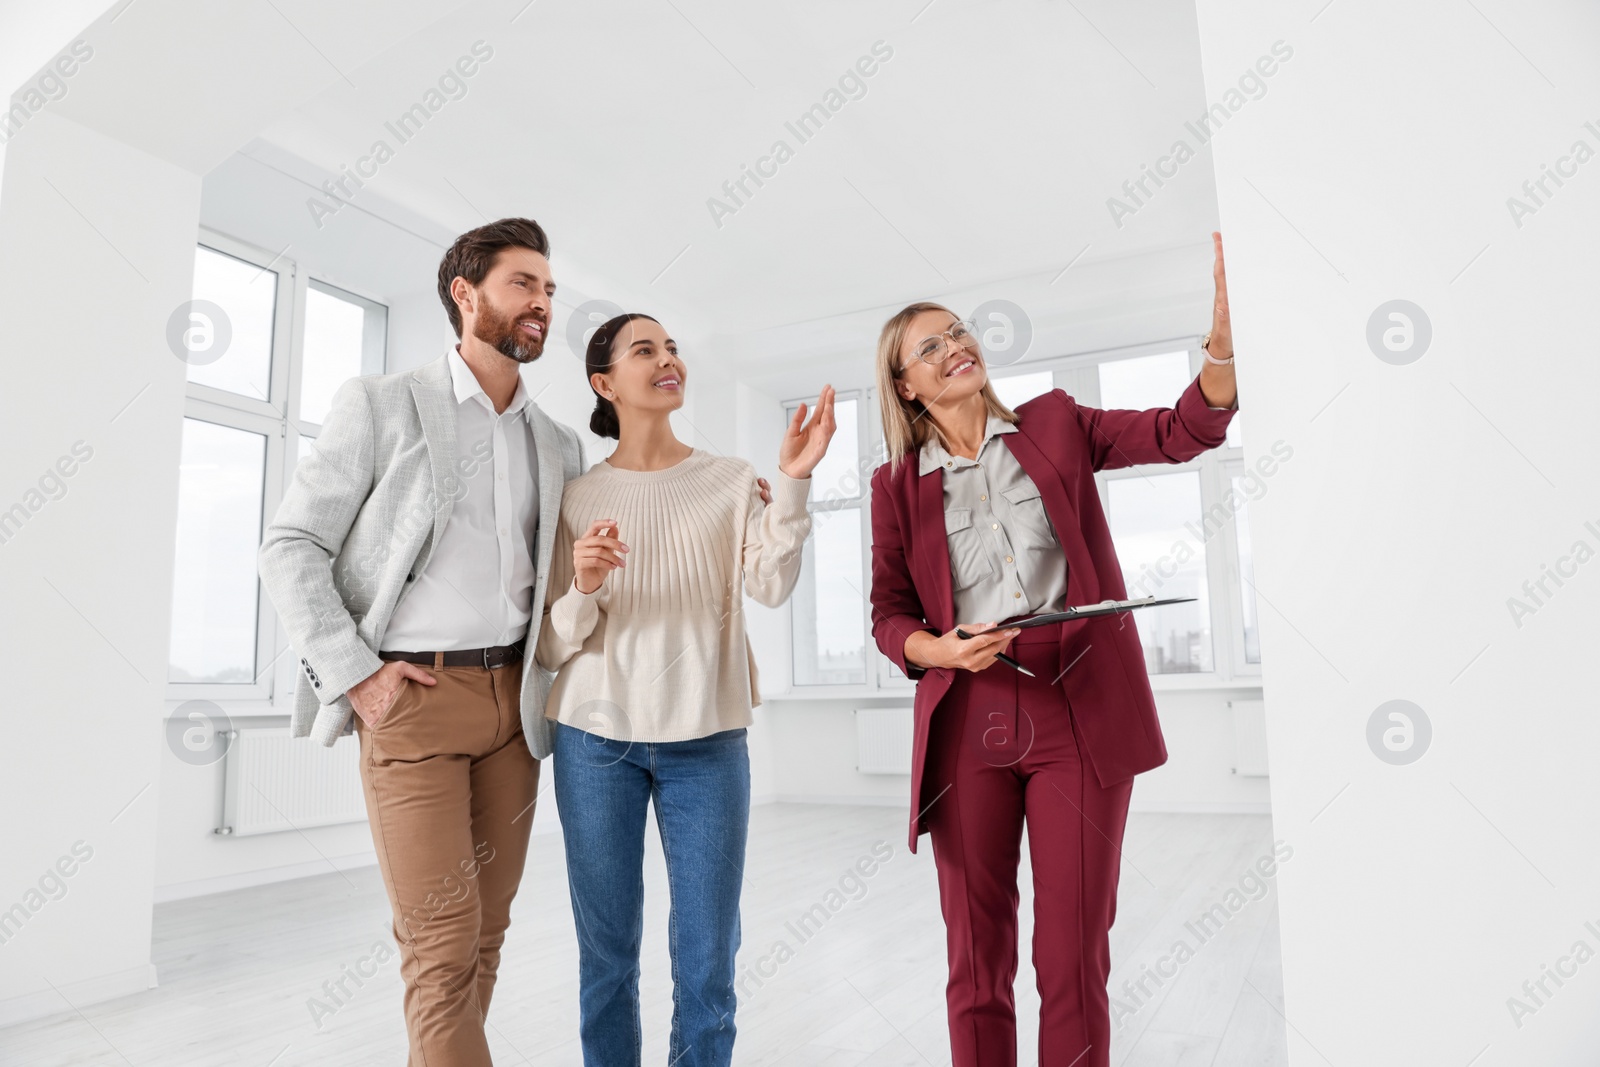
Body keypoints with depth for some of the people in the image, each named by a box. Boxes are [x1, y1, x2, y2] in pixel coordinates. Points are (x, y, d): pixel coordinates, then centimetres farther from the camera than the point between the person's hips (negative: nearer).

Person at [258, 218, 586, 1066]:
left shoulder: (557, 446, 12)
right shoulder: (381, 404, 0)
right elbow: (290, 547, -3)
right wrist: (355, 675, -11)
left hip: (514, 701, 5)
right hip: (411, 698, -4)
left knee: (485, 932, 9)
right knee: (442, 943, -6)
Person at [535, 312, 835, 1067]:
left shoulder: (731, 481, 6)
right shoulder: (576, 497, 5)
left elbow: (771, 587, -10)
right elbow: (551, 648, 3)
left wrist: (793, 480, -20)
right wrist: (581, 590, -17)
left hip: (707, 739, 0)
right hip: (596, 739, 0)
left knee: (708, 963, 5)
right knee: (606, 955, 8)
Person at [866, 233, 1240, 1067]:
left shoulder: (1054, 426, 10)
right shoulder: (899, 484, 8)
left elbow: (1185, 430, 2)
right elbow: (889, 614, 8)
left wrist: (1224, 331, -15)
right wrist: (940, 649, -13)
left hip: (1080, 711, 0)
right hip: (965, 722, 1)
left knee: (1074, 954, 4)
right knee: (976, 953, 9)